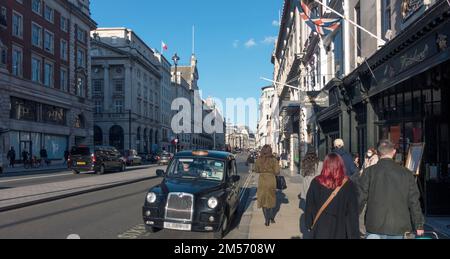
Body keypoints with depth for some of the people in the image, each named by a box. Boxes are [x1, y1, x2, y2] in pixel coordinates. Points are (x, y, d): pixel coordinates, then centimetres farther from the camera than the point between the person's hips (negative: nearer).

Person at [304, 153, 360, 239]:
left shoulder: (316, 182, -6)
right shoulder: (348, 185, -9)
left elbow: (309, 207, 2)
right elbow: (353, 212, -7)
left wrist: (309, 224, 16)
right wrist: (354, 234, -1)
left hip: (320, 230, 1)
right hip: (339, 231, -1)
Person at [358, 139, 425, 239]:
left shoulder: (369, 172, -4)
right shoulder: (406, 173, 0)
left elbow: (360, 198, -4)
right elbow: (414, 201, 3)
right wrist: (419, 225, 13)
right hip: (399, 228, 2)